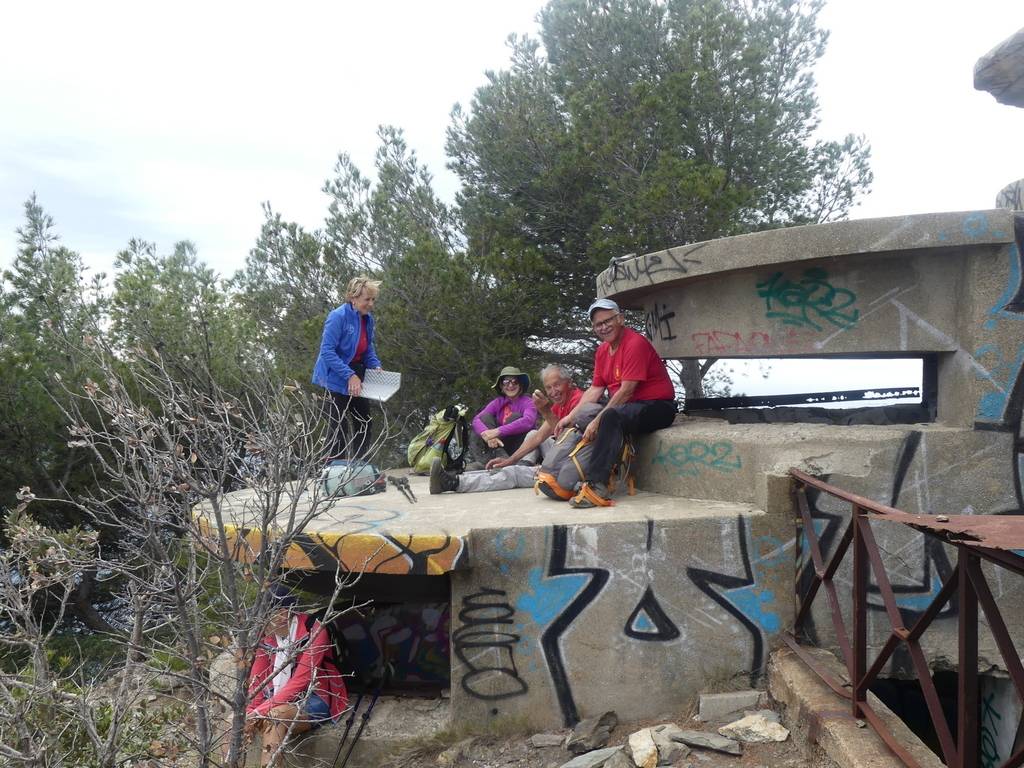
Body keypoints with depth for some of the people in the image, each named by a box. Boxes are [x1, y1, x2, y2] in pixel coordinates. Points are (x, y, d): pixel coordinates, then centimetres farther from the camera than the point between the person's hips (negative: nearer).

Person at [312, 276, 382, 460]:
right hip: (336, 381, -7)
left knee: (364, 426, 11)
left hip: (357, 378, 8)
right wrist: (349, 375, -27)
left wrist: (376, 366, -3)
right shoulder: (338, 317, -19)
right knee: (340, 430, -3)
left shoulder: (368, 319, 4)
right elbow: (327, 351, -23)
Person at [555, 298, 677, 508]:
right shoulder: (602, 350, 11)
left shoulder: (635, 343, -17)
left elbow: (626, 391, -22)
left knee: (611, 417, -35)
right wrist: (570, 416, 0)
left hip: (657, 406, -10)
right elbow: (595, 389, 10)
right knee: (581, 421, 5)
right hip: (627, 407, 10)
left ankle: (597, 486, -39)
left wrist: (597, 421, -23)